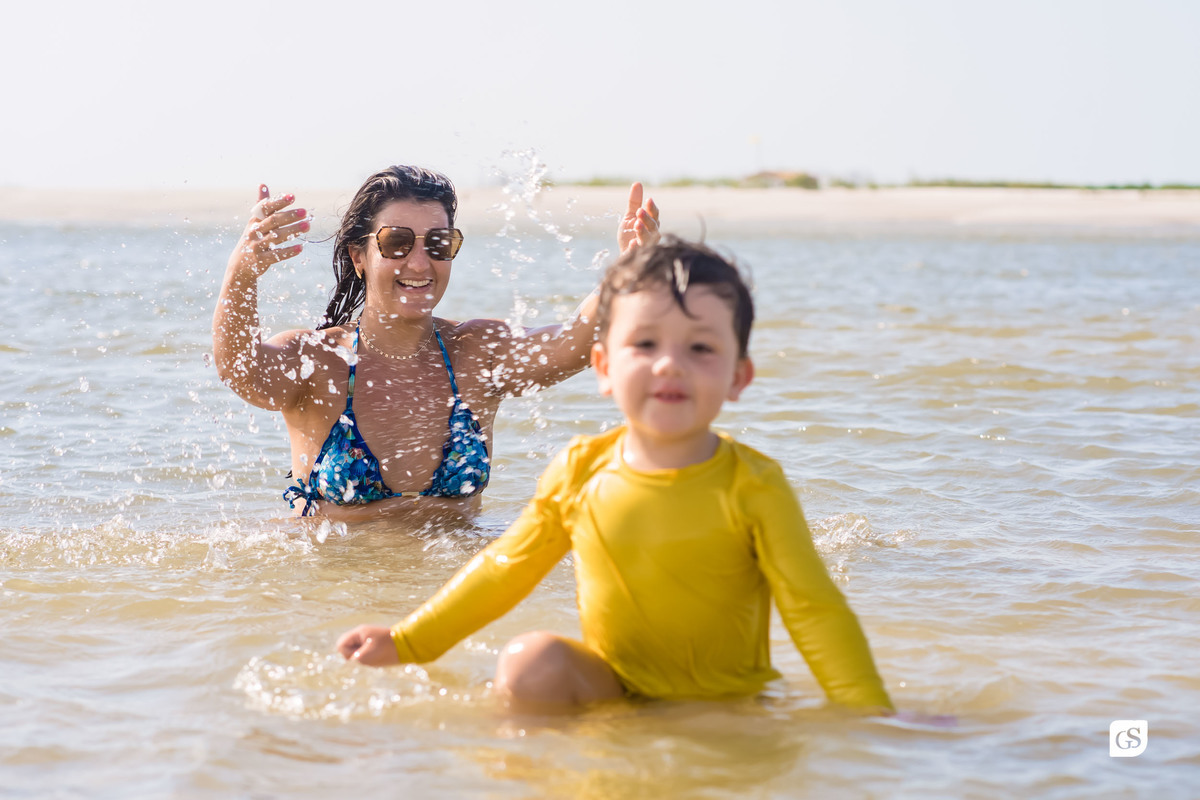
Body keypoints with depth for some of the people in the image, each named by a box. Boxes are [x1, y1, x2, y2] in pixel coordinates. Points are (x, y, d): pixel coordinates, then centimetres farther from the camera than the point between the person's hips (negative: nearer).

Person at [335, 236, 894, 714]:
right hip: (610, 685, 2)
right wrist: (407, 641, 14)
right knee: (527, 665, -24)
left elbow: (815, 612, -10)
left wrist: (872, 714, -19)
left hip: (727, 705, -2)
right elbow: (503, 571, 13)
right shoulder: (578, 475, -2)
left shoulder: (752, 488, -11)